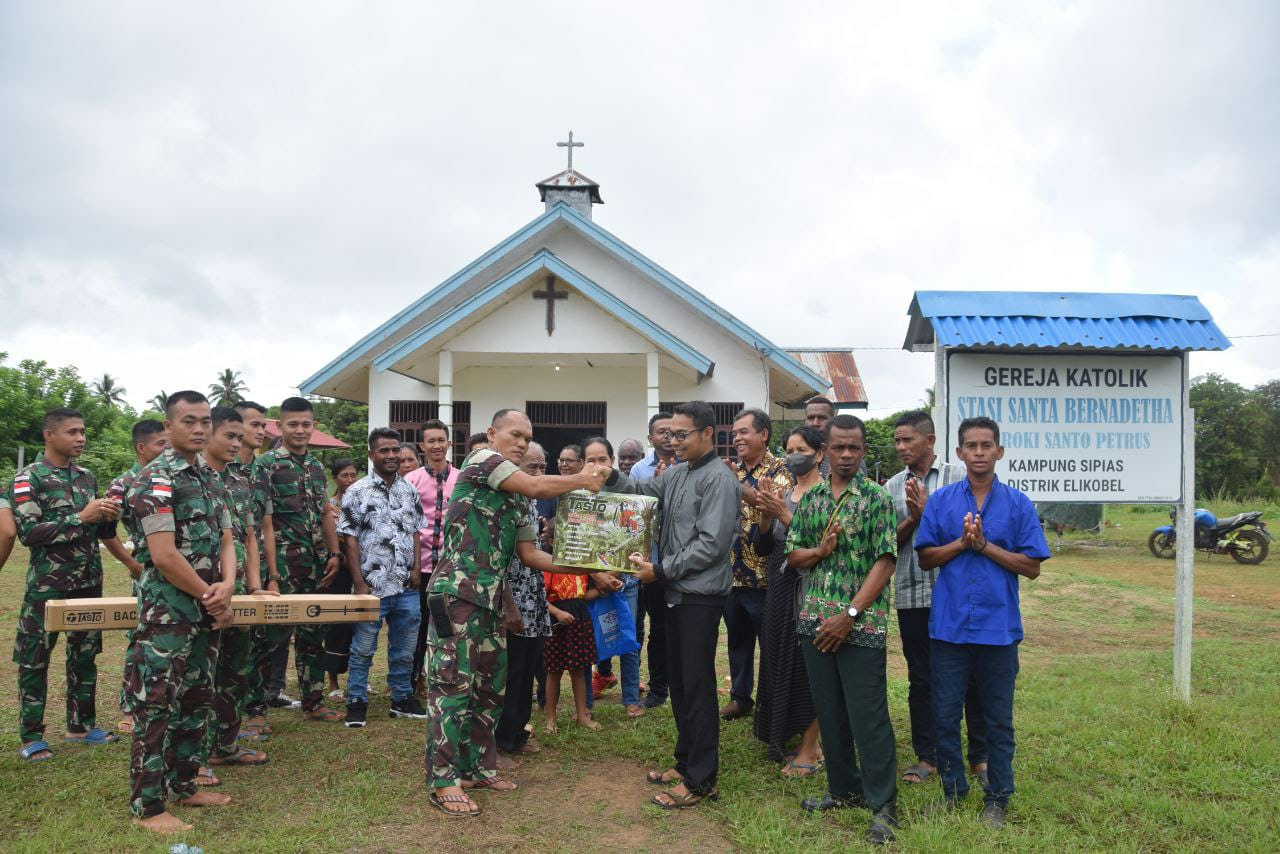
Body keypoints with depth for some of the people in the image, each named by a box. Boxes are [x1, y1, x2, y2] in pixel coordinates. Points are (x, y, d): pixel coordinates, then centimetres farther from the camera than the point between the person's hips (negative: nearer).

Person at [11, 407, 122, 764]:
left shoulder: (87, 477, 10)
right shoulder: (28, 478, -8)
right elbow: (28, 532, -17)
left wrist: (109, 517, -9)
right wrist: (80, 517, -22)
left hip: (88, 582, 6)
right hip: (47, 585, -6)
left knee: (85, 654, 13)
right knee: (34, 660, 3)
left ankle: (81, 724, 24)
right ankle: (31, 736, 13)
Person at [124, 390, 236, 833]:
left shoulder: (213, 479, 12)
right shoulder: (155, 479, -13)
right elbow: (164, 555, -19)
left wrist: (226, 587, -9)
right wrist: (211, 595, -10)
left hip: (206, 611, 8)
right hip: (166, 613, -8)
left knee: (196, 701, 15)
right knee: (156, 707, -2)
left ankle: (184, 785, 28)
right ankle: (148, 806, 7)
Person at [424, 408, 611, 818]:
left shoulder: (518, 499, 19)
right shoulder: (481, 459, -5)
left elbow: (529, 554, 18)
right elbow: (537, 487, -14)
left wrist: (583, 568, 10)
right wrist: (582, 480, 2)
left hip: (489, 598, 9)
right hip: (457, 591, -9)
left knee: (487, 684, 13)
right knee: (453, 684, -7)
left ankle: (477, 766, 24)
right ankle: (443, 780, -2)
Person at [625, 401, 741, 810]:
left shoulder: (719, 479, -14)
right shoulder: (676, 474, 11)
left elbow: (711, 545, -20)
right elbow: (640, 492, 24)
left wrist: (661, 570, -15)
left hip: (701, 596, -8)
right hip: (677, 592, 8)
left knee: (697, 685, -1)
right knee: (679, 680, 16)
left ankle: (700, 780, 8)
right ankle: (686, 762, 30)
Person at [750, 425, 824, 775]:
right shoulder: (782, 494, 12)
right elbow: (761, 547, 7)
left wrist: (785, 515, -23)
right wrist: (766, 516, -10)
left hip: (808, 589, -7)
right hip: (779, 588, 7)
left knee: (806, 666, -2)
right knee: (781, 664, 11)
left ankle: (808, 752, 8)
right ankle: (789, 741, 25)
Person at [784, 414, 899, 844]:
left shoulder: (877, 499, -6)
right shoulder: (810, 498, 9)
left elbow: (884, 562, -11)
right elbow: (792, 554, 13)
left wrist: (850, 615, -16)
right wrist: (820, 550, -10)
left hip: (861, 625, -5)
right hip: (815, 621, 5)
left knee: (868, 716, -1)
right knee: (829, 712, 13)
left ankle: (883, 804, 10)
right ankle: (844, 789, 28)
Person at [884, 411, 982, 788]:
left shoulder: (958, 476, -1)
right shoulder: (893, 486, 8)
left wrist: (928, 511, -14)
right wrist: (912, 518, -12)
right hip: (912, 594, 3)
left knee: (970, 675, 5)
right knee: (920, 679, 10)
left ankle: (980, 755, 20)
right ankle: (927, 756, 21)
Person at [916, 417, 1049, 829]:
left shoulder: (1018, 504, 0)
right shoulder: (941, 500, 3)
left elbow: (1032, 566, -3)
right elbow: (925, 558, 2)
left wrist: (985, 546, -13)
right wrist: (961, 543, -13)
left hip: (998, 627, -1)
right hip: (948, 625, 1)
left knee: (998, 719, 9)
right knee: (944, 716, 8)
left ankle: (997, 799, 23)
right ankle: (952, 791, 25)